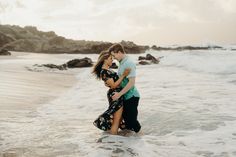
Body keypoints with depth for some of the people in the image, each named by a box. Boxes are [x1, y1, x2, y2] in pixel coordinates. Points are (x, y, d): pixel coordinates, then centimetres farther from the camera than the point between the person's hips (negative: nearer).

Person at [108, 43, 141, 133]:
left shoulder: (129, 64, -20)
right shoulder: (121, 63, 9)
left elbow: (131, 82, -26)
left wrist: (119, 94, -23)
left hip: (131, 96, -9)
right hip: (125, 96, 9)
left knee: (131, 120, -2)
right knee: (125, 117, 17)